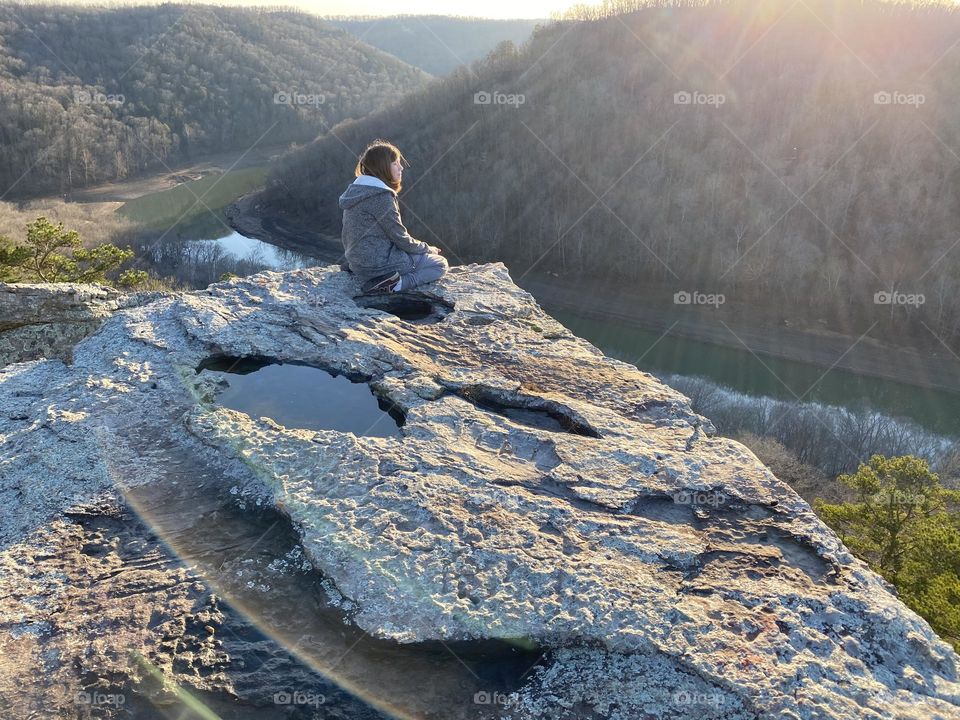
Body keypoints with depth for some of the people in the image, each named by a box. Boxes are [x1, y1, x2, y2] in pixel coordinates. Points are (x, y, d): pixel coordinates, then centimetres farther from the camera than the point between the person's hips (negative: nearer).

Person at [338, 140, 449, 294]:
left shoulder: (356, 189, 9)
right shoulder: (381, 196, -20)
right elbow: (400, 238, -16)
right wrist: (427, 248, 2)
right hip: (378, 262, -10)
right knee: (440, 264, 0)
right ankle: (394, 285, -16)